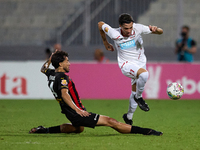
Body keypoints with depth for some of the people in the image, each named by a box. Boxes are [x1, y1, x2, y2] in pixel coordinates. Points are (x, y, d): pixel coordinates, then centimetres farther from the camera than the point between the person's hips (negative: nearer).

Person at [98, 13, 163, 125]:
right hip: (126, 64, -4)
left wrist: (155, 29, -37)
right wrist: (106, 43, 12)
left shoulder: (138, 28, -18)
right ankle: (139, 97, -11)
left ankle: (129, 117, 32)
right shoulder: (114, 34, -21)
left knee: (135, 92, 12)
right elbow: (101, 24, 0)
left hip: (140, 62, 4)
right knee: (144, 74, -34)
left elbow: (161, 32, -11)